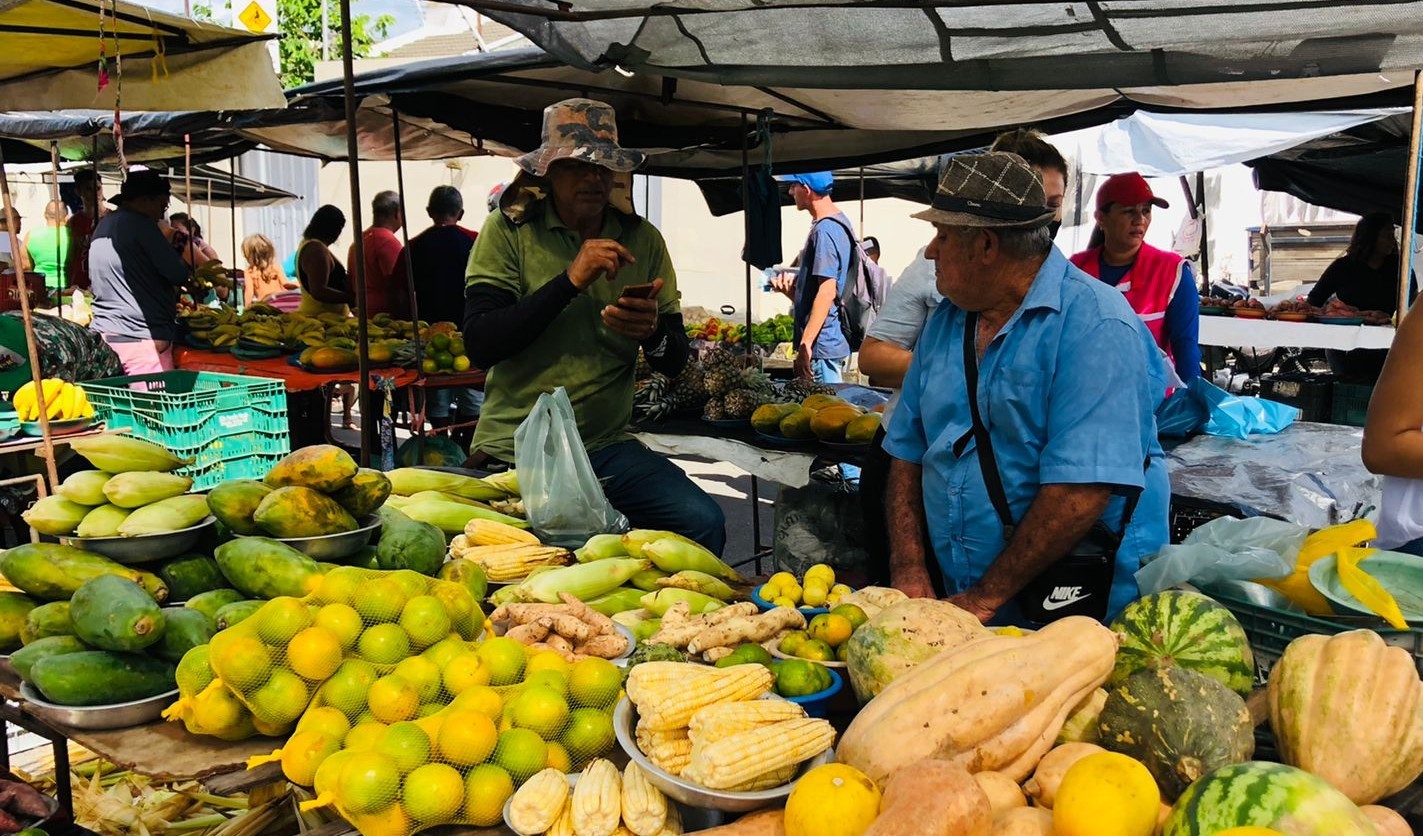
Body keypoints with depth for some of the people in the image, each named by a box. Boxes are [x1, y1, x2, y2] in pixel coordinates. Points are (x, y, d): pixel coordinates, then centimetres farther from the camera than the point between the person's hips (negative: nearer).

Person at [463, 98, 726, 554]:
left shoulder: (643, 240, 6)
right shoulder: (508, 229, -3)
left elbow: (675, 362, 8)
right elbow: (479, 345, -13)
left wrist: (653, 333, -17)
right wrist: (570, 281, -21)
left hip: (607, 447, 3)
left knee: (704, 522, -18)